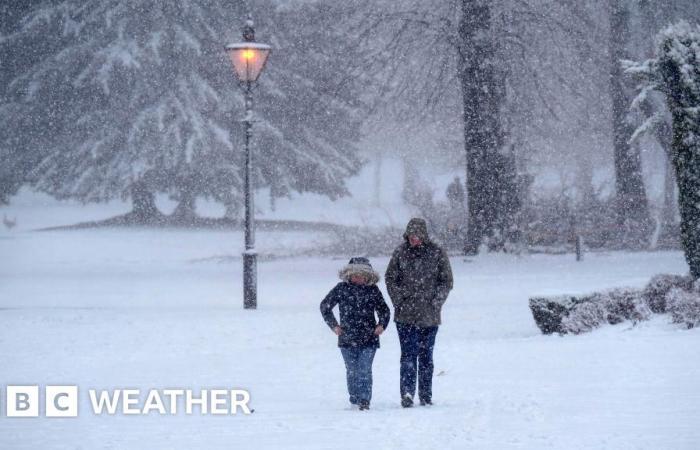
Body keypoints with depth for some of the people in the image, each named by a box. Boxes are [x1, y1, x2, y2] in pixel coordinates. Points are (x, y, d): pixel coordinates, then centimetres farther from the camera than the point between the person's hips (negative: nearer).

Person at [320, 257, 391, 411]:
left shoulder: (373, 290, 4)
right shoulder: (341, 289, 2)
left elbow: (384, 310, 17)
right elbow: (325, 306, 12)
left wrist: (382, 325, 0)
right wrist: (334, 325, 5)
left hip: (369, 339, -1)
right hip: (347, 339, 1)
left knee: (365, 370, -11)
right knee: (352, 371, 7)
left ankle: (364, 400, -12)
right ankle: (354, 399, 21)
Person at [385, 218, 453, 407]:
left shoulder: (437, 253, 0)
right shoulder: (401, 253, 2)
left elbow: (446, 281, 4)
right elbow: (390, 278, 8)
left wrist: (435, 303, -6)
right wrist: (399, 301, -2)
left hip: (429, 315, 1)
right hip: (405, 314, -1)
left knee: (426, 355, 8)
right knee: (408, 354, -9)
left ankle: (426, 395, 15)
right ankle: (407, 393, -14)